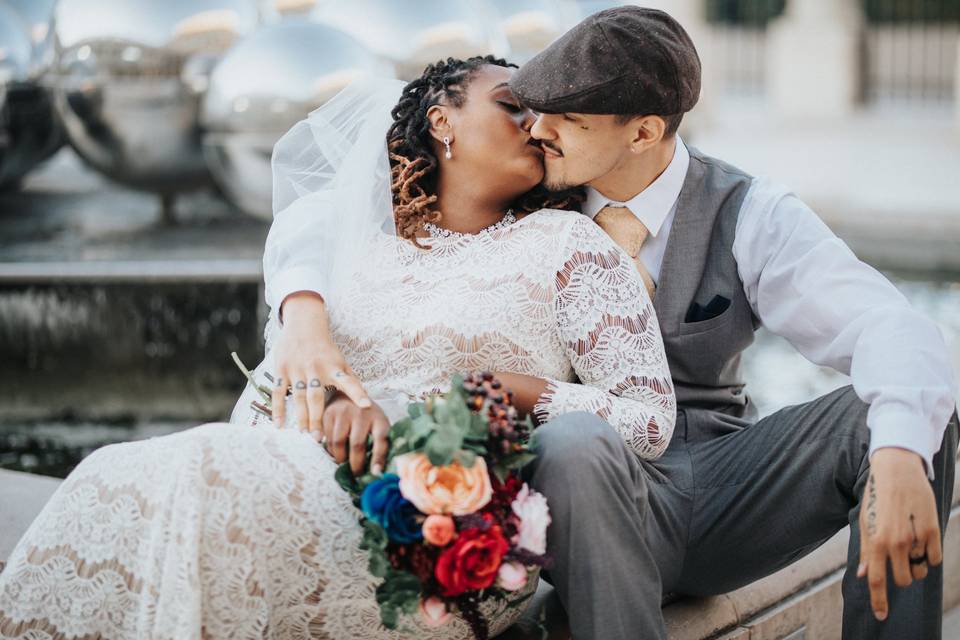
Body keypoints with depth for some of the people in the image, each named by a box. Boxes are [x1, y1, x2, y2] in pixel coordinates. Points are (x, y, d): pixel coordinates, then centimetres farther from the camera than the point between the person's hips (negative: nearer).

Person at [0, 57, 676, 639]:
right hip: (341, 478, 4)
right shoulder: (360, 246, 20)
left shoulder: (567, 242, 10)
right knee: (121, 479, -25)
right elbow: (267, 391, 11)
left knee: (217, 484, -31)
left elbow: (649, 419, 4)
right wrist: (334, 397, -11)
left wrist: (507, 390, -8)